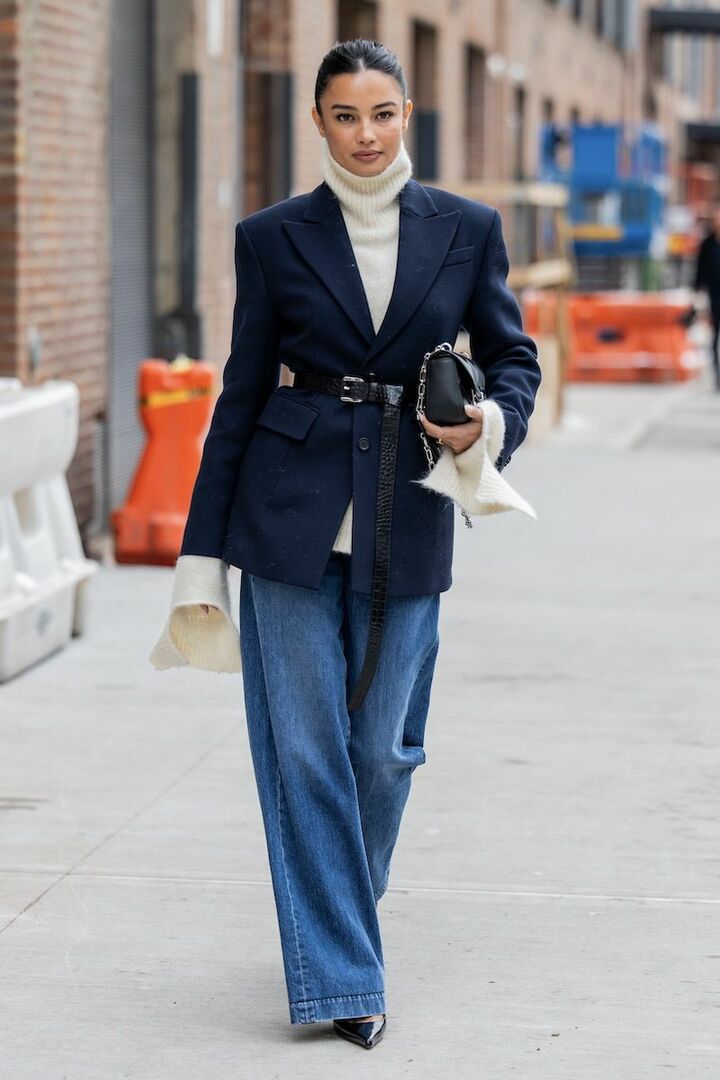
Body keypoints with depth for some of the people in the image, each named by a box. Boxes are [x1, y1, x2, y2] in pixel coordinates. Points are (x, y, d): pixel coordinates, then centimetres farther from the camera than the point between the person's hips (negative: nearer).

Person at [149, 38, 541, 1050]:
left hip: (409, 521, 1)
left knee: (382, 747, 6)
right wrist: (202, 551, 3)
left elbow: (513, 355, 13)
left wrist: (489, 424, -11)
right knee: (305, 746, -3)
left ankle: (339, 920, 31)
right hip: (292, 516, -1)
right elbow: (241, 394, 4)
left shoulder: (468, 229, 4)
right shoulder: (274, 238, 2)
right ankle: (339, 973, 4)